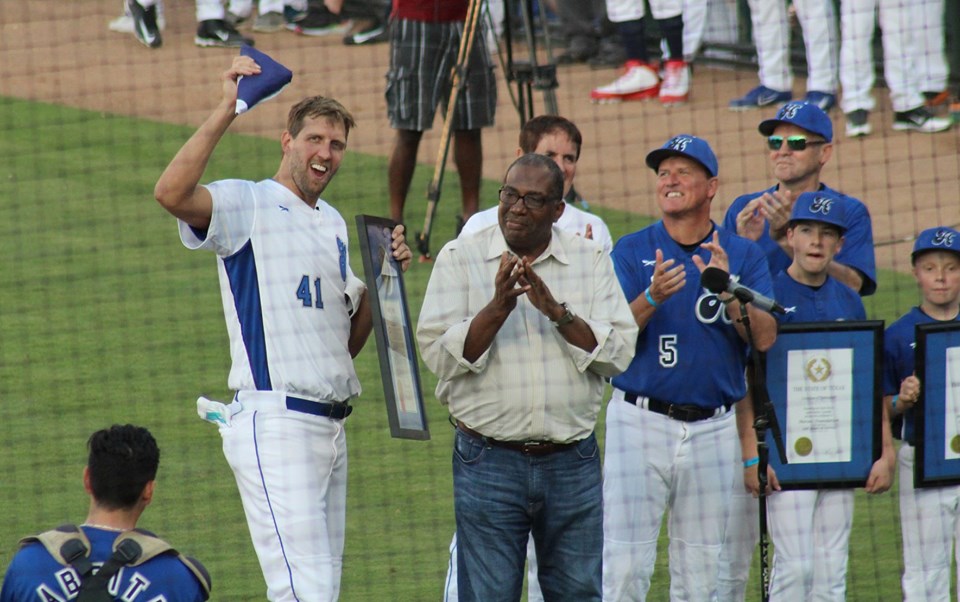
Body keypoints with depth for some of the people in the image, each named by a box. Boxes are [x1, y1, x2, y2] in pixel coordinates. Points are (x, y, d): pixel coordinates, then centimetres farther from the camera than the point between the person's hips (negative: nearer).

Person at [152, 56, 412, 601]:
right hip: (275, 425, -9)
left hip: (330, 426, 9)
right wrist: (226, 112, -26)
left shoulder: (334, 224, 21)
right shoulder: (247, 204, -3)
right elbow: (172, 193, -26)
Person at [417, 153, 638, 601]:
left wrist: (558, 311, -17)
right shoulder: (459, 258, 2)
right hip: (489, 463, -2)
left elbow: (618, 353, -4)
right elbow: (439, 355, -7)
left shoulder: (591, 261, 7)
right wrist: (498, 308, -20)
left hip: (573, 463, 2)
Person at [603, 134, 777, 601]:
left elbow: (765, 337, -6)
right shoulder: (631, 252, 2)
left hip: (713, 428, 2)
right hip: (640, 421, -2)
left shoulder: (743, 256, 6)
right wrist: (653, 297, -26)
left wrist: (725, 287, -22)